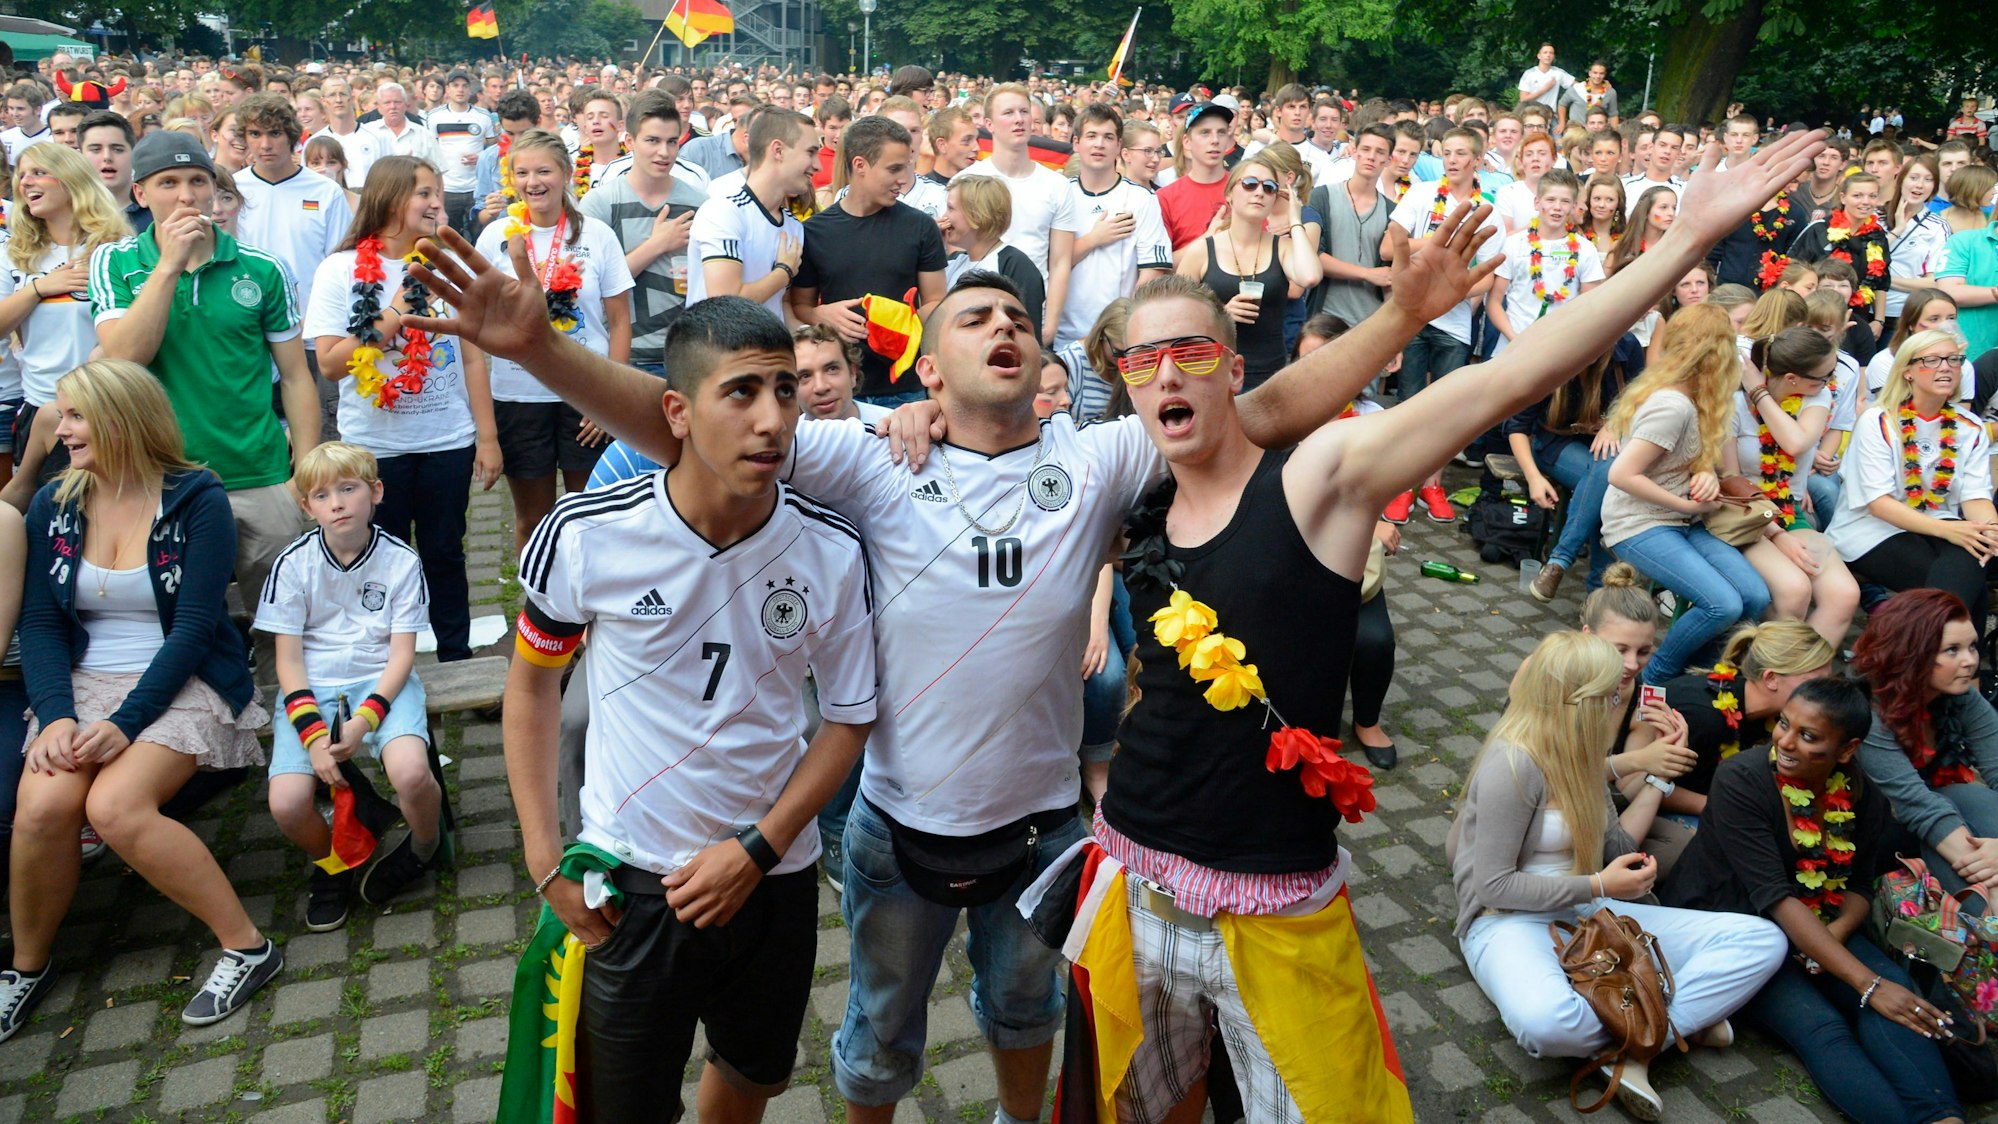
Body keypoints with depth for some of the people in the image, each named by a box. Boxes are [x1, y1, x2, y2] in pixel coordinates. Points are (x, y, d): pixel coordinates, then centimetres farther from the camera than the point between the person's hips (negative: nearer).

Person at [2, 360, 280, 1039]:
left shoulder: (197, 500, -8)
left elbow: (195, 627, -12)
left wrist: (125, 723, -20)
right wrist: (56, 714, -14)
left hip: (183, 684, -4)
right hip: (83, 684, 4)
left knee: (114, 805, -28)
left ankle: (246, 945, -13)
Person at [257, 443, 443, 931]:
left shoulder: (400, 560, -4)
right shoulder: (294, 564, -2)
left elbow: (402, 653, -4)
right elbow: (288, 658, -2)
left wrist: (364, 720, -18)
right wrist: (312, 734, -15)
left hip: (381, 681, -1)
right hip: (312, 688, 1)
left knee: (410, 774, -30)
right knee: (287, 805, -21)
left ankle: (423, 849, 5)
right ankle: (331, 863, 14)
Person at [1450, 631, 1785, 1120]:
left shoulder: (1576, 754, 10)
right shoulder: (1513, 763, -17)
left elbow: (1616, 849, 14)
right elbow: (1493, 885, -17)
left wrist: (1656, 775, 13)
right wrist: (1599, 886, -15)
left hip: (1589, 914, 8)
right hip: (1512, 921, -8)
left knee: (1762, 940, -8)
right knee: (1546, 1022, -43)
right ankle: (1677, 1019, -13)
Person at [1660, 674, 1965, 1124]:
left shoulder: (1862, 798, -3)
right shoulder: (1742, 780, -20)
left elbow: (1859, 886, 8)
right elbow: (1775, 898, -25)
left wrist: (1836, 933, -17)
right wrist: (1867, 984, -28)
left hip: (1814, 927, 5)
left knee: (1895, 984, -24)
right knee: (1818, 1026, -28)